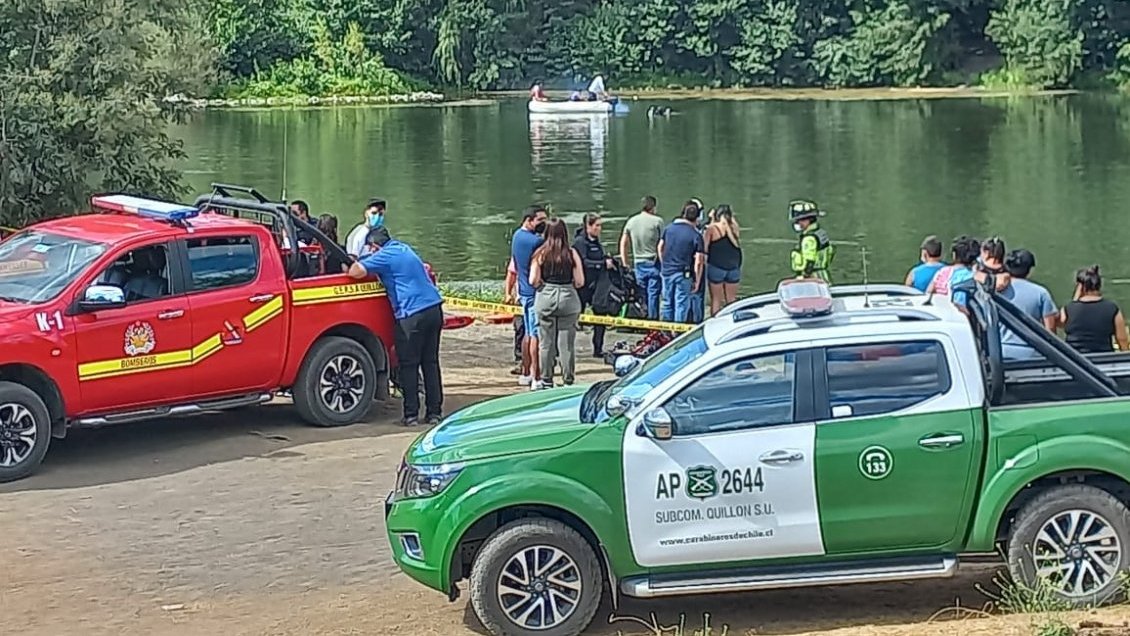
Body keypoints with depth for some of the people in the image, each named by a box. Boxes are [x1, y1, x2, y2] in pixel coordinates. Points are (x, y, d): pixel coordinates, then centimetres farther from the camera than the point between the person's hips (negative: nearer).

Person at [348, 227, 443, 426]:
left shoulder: (385, 255, -7)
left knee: (409, 365, 1)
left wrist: (355, 263, 8)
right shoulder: (404, 249, 18)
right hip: (434, 308, 8)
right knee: (431, 362, 12)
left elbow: (356, 272, -17)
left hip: (412, 314, -8)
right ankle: (435, 412, 13)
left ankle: (411, 414, 2)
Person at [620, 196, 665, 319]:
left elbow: (623, 243, 10)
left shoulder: (631, 221, 7)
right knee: (653, 293, -1)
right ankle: (652, 318, -2)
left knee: (641, 294, 9)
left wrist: (625, 263, 15)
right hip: (653, 262, -4)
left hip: (638, 263, 4)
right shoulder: (657, 221, -7)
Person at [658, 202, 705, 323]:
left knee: (667, 303, 16)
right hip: (683, 274, -4)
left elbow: (660, 247, 12)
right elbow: (698, 262, -13)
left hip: (666, 271, 4)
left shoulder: (669, 228, 2)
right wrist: (697, 281, -5)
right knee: (681, 305, 3)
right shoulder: (696, 236, -11)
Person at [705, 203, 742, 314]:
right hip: (733, 267, 3)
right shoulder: (734, 228, -4)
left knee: (716, 299, 3)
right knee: (731, 299, 12)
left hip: (716, 267, -3)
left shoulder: (712, 229, -9)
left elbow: (704, 248, -8)